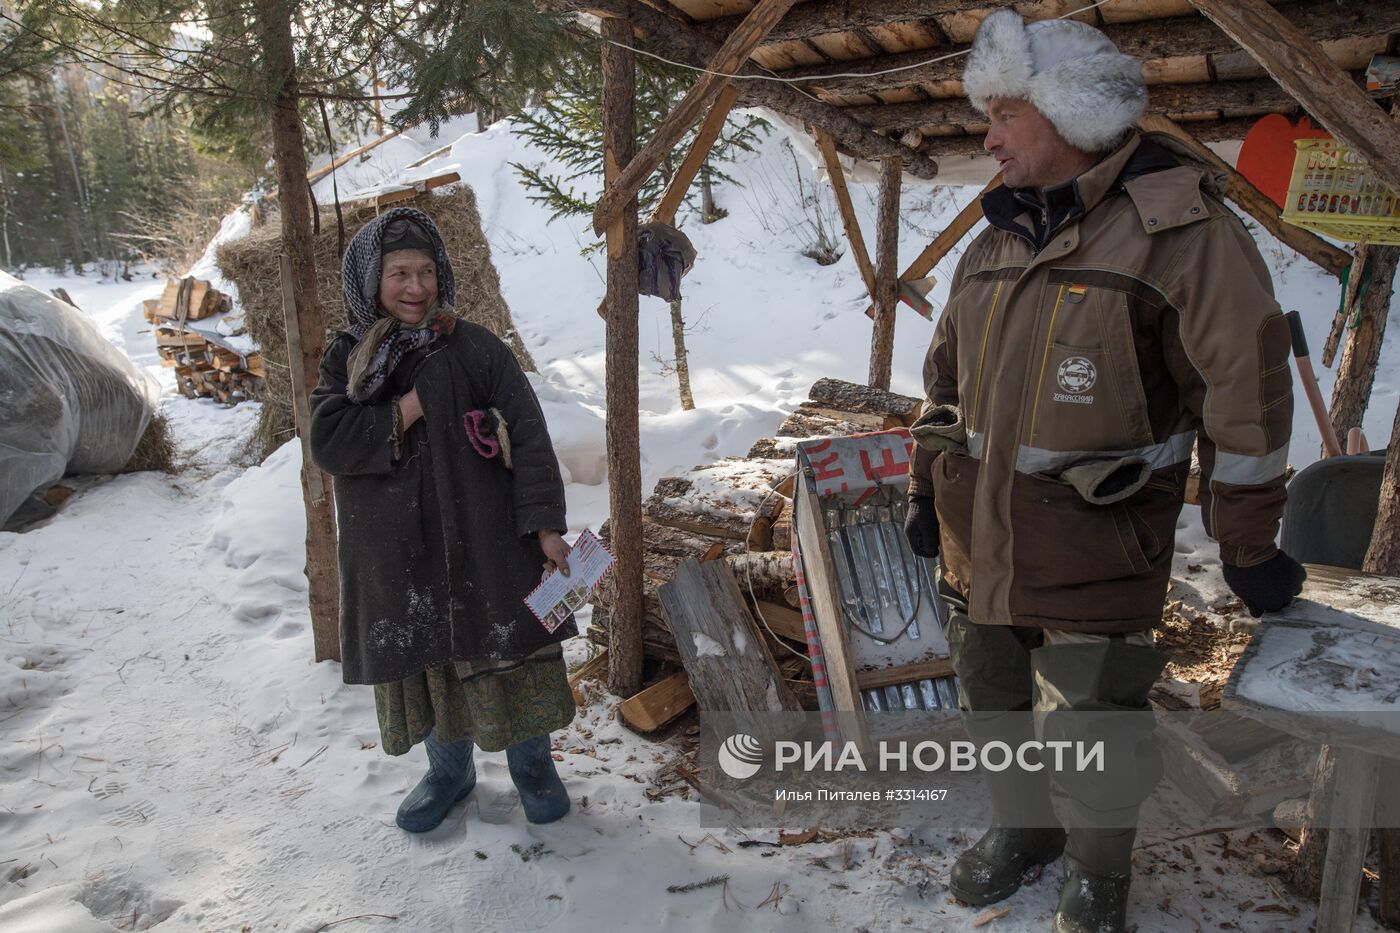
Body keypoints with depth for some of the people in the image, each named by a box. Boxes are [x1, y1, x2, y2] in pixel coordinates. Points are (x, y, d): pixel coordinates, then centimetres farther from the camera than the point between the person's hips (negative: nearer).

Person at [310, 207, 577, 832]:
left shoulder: (478, 350, -6)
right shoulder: (347, 360, 3)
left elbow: (528, 439, -9)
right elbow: (327, 441, -11)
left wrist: (545, 525, -15)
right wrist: (412, 407, -16)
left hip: (484, 543, -2)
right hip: (396, 555, 3)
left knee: (510, 653, 8)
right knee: (423, 660, 15)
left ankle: (533, 766, 31)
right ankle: (449, 771, 38)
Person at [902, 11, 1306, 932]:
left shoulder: (1183, 227, -12)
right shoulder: (997, 241, 9)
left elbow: (1248, 389, -11)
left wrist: (1250, 546, -8)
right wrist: (926, 491, 15)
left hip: (1095, 555, -6)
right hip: (978, 543, 6)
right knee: (992, 707, 20)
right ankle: (1021, 828, 46)